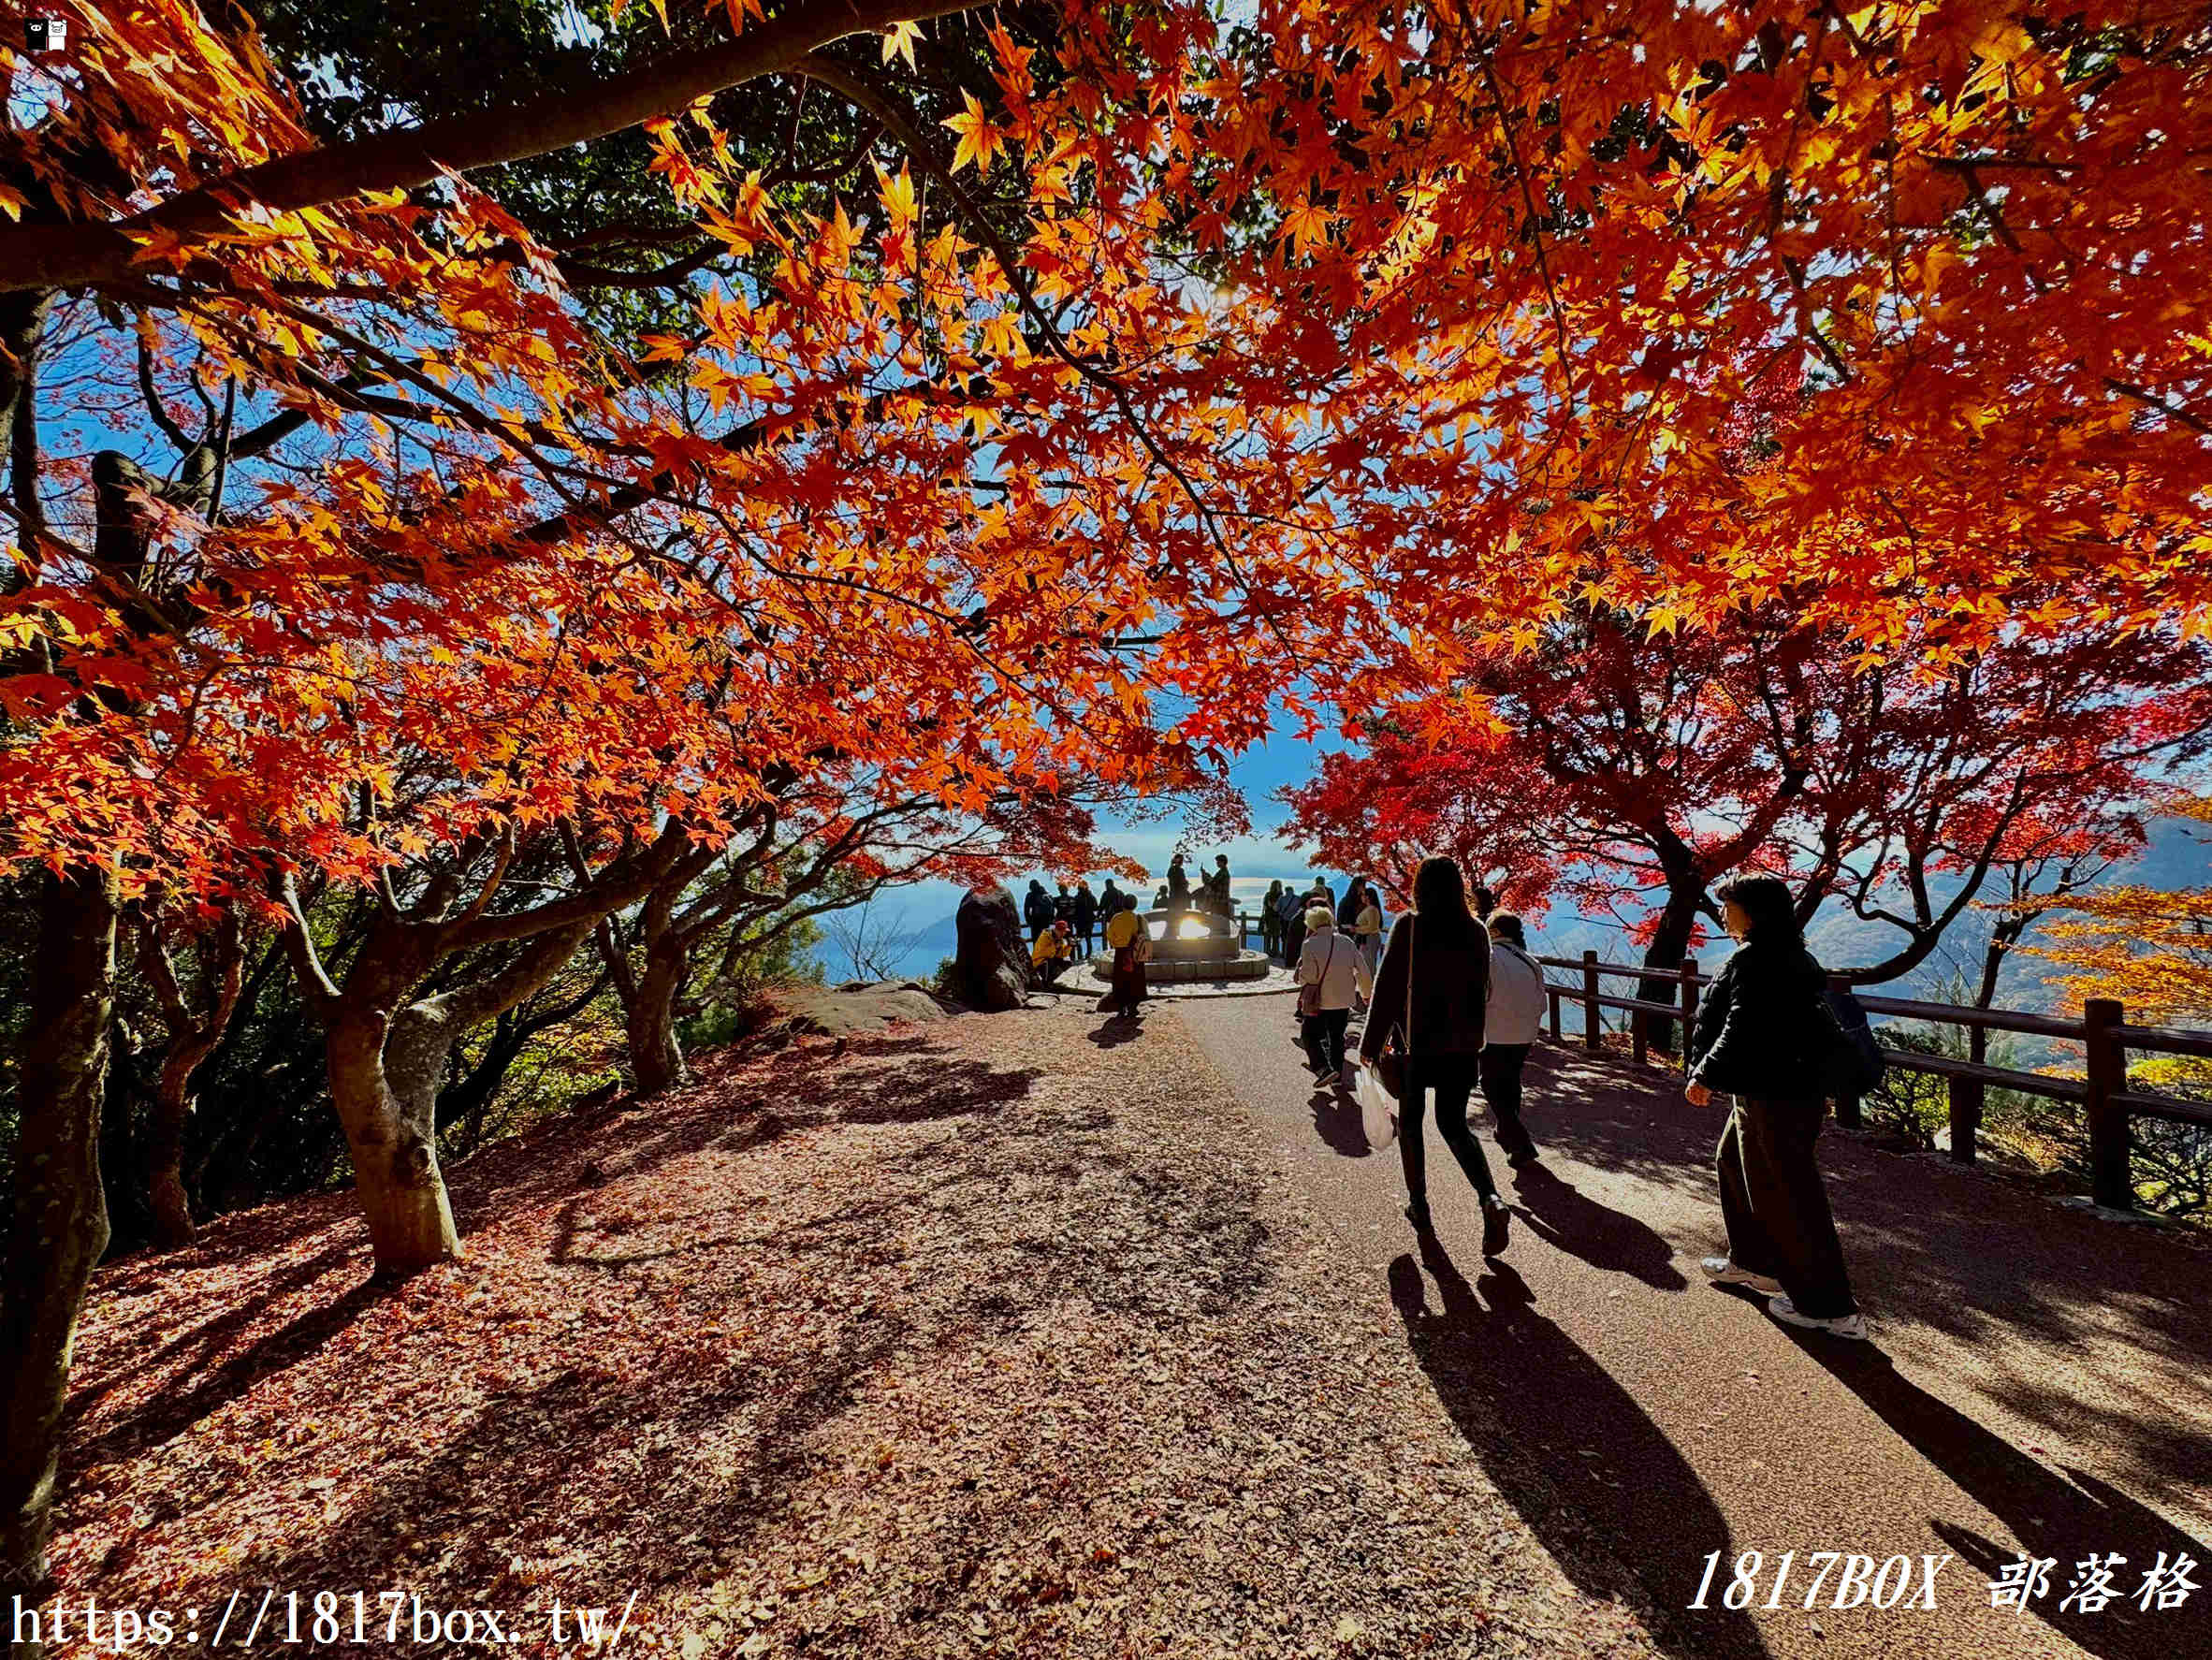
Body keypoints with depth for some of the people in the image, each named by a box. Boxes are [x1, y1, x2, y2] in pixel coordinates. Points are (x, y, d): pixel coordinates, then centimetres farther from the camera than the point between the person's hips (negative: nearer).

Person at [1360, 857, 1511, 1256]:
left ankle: (1418, 1204, 23)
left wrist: (1371, 1044, -7)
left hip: (1418, 1042, -4)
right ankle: (1491, 1199, -6)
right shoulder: (1475, 931, 1)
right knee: (1454, 1123, 14)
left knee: (1410, 1121, 15)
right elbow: (1481, 991, 10)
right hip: (1463, 1044, 4)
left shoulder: (1409, 927, -13)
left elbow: (1388, 987, -13)